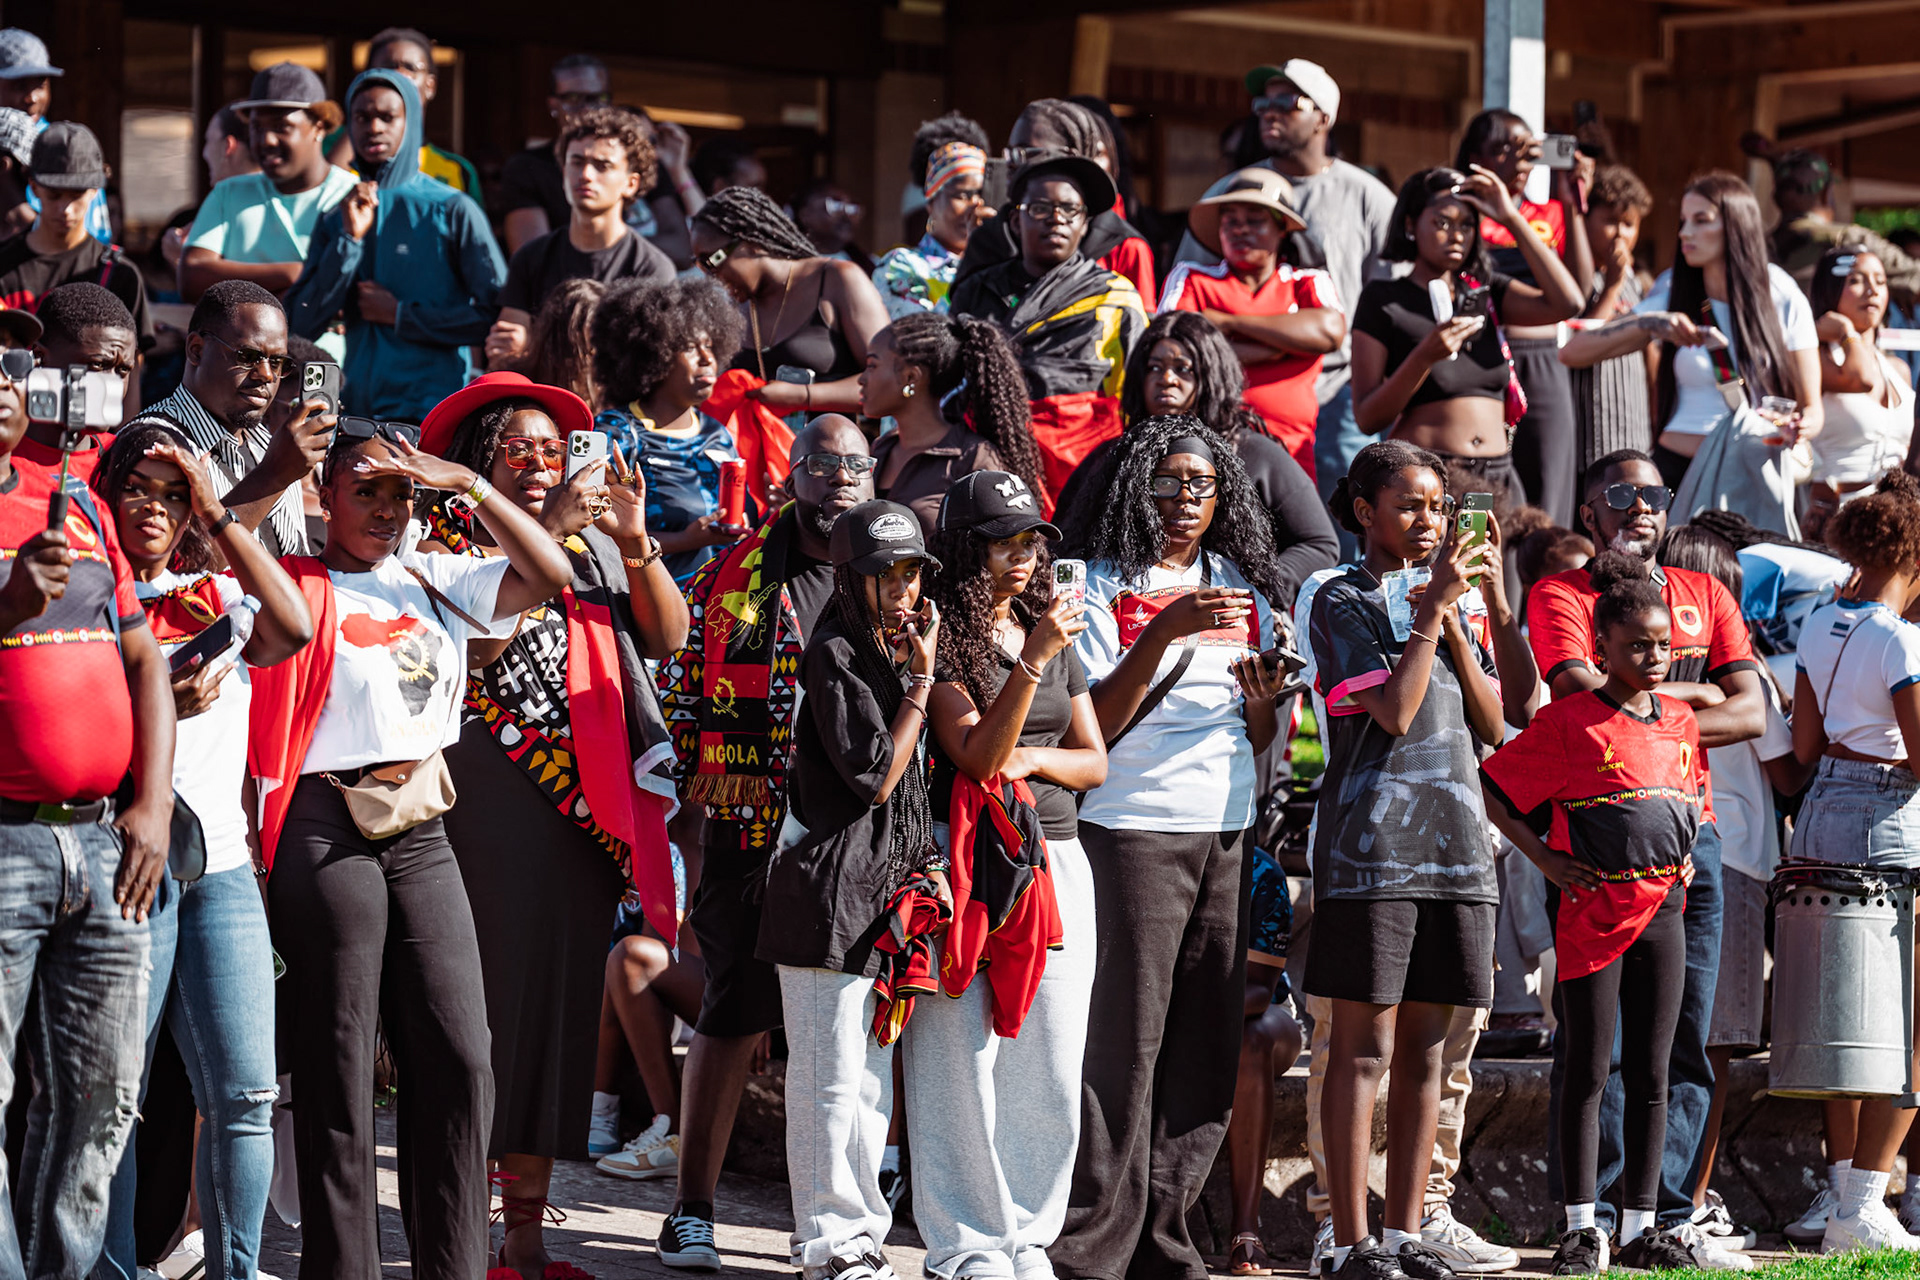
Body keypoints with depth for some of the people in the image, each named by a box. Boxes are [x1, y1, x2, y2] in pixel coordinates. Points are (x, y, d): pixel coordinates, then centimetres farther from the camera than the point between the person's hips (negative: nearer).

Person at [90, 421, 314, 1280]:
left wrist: (216, 513, -3)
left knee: (246, 1095, -2)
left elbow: (293, 629, -5)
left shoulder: (217, 599, 16)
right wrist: (156, 704, -16)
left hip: (221, 864, 4)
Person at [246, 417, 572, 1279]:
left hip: (421, 834, 6)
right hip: (327, 832, -5)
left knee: (460, 1057, 0)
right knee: (339, 1070, -2)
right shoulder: (300, 589, 0)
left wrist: (470, 487, 4)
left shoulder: (437, 584, 15)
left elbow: (551, 575, 9)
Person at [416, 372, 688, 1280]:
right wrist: (545, 538, -18)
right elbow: (478, 640, -16)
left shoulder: (590, 548, 15)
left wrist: (636, 545, -7)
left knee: (564, 1001, 6)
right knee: (487, 996, -9)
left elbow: (668, 637, 7)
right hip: (487, 798, -5)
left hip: (585, 805, 5)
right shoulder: (446, 544, 1)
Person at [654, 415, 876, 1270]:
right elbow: (678, 687, 11)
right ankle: (692, 1210, 7)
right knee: (732, 1015, -1)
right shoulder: (733, 576, 5)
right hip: (749, 837, -2)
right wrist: (708, 778, 3)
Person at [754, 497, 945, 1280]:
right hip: (831, 893, -9)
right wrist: (922, 679, -14)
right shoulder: (834, 656, -12)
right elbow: (876, 773, -17)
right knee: (831, 1077, -5)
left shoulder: (891, 654, 16)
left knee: (873, 1077, 13)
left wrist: (928, 866, 12)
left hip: (885, 889, 9)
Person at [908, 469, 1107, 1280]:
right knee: (964, 1056, -4)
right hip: (967, 861, -6)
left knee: (1049, 1064, 4)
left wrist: (1033, 759, -4)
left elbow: (1094, 762, 17)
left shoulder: (1051, 634, 16)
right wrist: (1033, 659, -23)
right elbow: (975, 753, -15)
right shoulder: (943, 637, -4)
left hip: (1055, 857, 6)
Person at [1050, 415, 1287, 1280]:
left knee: (1208, 1047, 2)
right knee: (1123, 1043, -8)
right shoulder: (1105, 585, -1)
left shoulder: (1241, 588, 15)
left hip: (1228, 835, 5)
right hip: (1132, 832, -5)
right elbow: (1095, 723, -9)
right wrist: (1165, 632, -19)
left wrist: (1261, 704, -4)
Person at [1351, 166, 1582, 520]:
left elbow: (1566, 304, -3)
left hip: (1498, 476, 4)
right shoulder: (1383, 299, 3)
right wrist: (1425, 356, -18)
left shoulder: (1485, 291, 15)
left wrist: (1512, 218, 0)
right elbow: (1368, 418, -3)